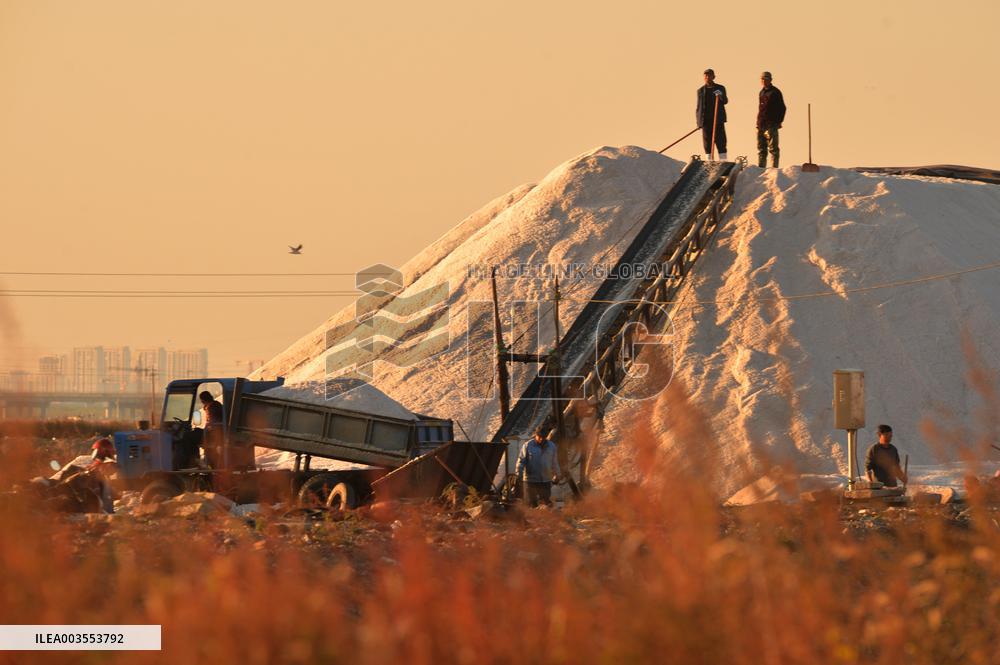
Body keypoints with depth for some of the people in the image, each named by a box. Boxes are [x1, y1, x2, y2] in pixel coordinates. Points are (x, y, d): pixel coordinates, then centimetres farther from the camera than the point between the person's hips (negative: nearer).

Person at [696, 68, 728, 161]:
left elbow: (725, 101, -5)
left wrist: (720, 97, -29)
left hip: (718, 120, -2)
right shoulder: (701, 90, 12)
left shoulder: (720, 88, 8)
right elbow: (698, 106, 13)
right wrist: (699, 121, 4)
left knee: (721, 142, -6)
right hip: (706, 121, 2)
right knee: (707, 144, 1)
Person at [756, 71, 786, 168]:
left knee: (773, 149, -7)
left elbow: (782, 108, -6)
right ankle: (760, 168, 13)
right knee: (761, 149, 10)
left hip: (771, 125, -8)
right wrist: (758, 123, 15)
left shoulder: (775, 92, -4)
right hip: (761, 125, 8)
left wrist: (778, 122, -11)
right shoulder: (762, 92, 17)